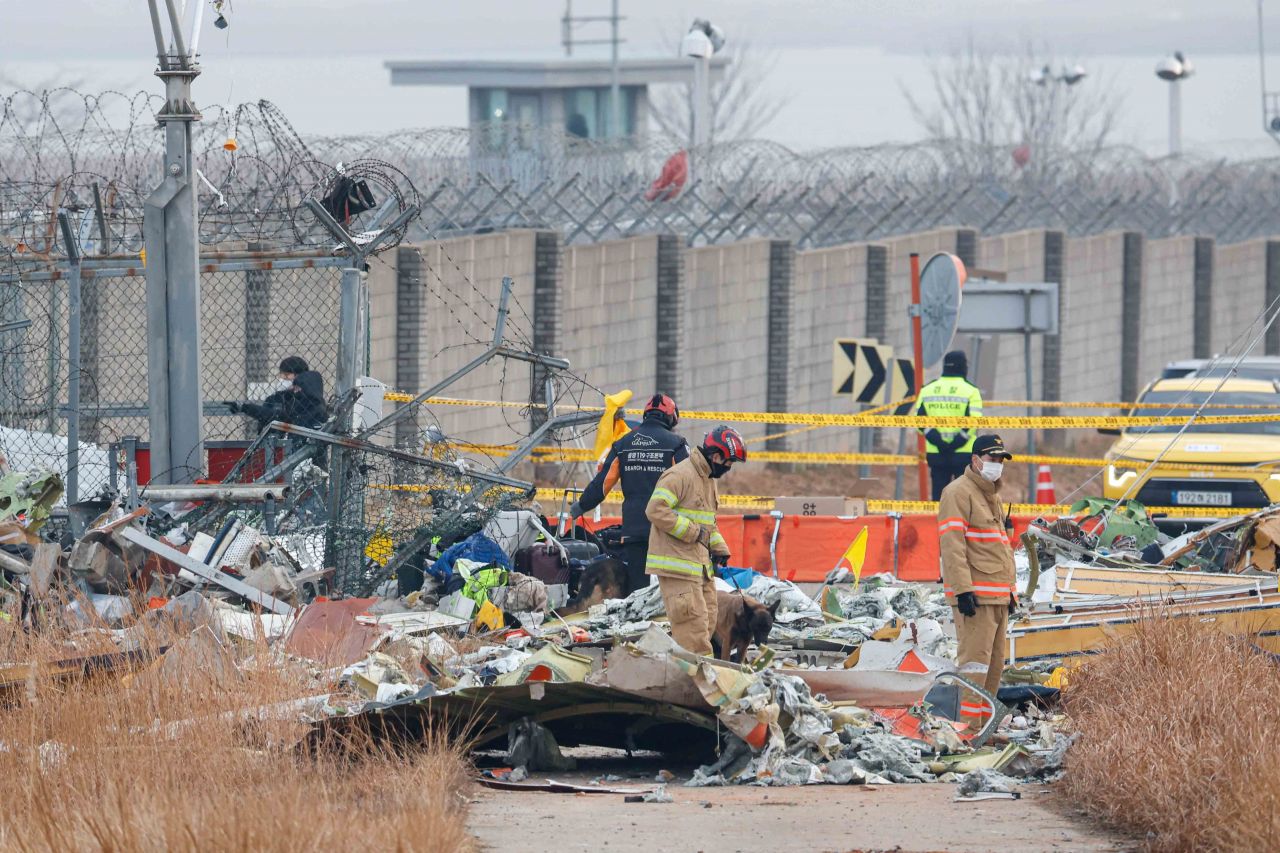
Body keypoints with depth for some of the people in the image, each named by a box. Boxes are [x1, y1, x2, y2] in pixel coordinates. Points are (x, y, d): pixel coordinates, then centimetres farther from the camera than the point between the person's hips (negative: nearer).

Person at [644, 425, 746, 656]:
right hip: (677, 565, -10)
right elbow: (656, 510, -22)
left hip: (700, 565, 10)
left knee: (707, 621, 10)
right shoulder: (680, 476, -14)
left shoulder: (709, 479, 19)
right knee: (694, 622, -13)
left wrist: (719, 548, 14)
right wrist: (692, 531, -20)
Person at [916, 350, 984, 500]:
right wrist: (956, 443, -14)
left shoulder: (927, 390, 8)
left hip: (935, 454, 3)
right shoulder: (970, 390, -4)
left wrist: (938, 441, -7)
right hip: (963, 454, -3)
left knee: (939, 495, 7)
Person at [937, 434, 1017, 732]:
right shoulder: (959, 493, -8)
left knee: (995, 664, 11)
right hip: (975, 596, -10)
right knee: (976, 662, -13)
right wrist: (963, 590, -24)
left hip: (998, 595, 10)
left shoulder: (992, 495, 23)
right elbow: (952, 545, -17)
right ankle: (968, 727, -15)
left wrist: (1010, 591, 25)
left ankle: (984, 723, 16)